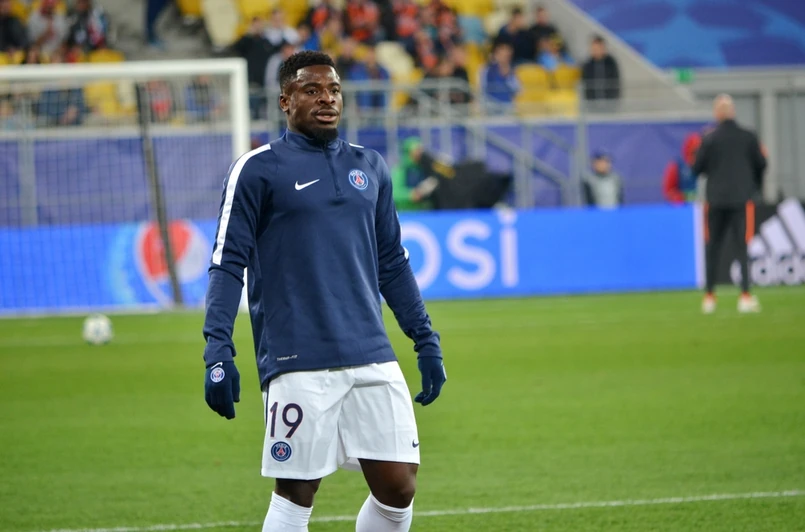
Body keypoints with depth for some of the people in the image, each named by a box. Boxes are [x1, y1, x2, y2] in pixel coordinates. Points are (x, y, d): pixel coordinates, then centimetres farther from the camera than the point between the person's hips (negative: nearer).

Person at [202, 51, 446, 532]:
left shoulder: (370, 167, 16)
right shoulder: (259, 169, 1)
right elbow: (228, 262, -2)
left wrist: (427, 341, 20)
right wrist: (218, 351, -11)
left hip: (372, 358, 5)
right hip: (298, 363, -5)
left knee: (398, 489, 0)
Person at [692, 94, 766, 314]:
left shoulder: (709, 139, -5)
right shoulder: (748, 137, -2)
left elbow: (697, 168, -4)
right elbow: (761, 164, 5)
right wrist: (755, 186, 23)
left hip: (716, 199, 0)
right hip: (742, 197, 0)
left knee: (713, 247, 10)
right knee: (742, 246, -1)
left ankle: (709, 296, 13)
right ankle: (745, 295, -11)